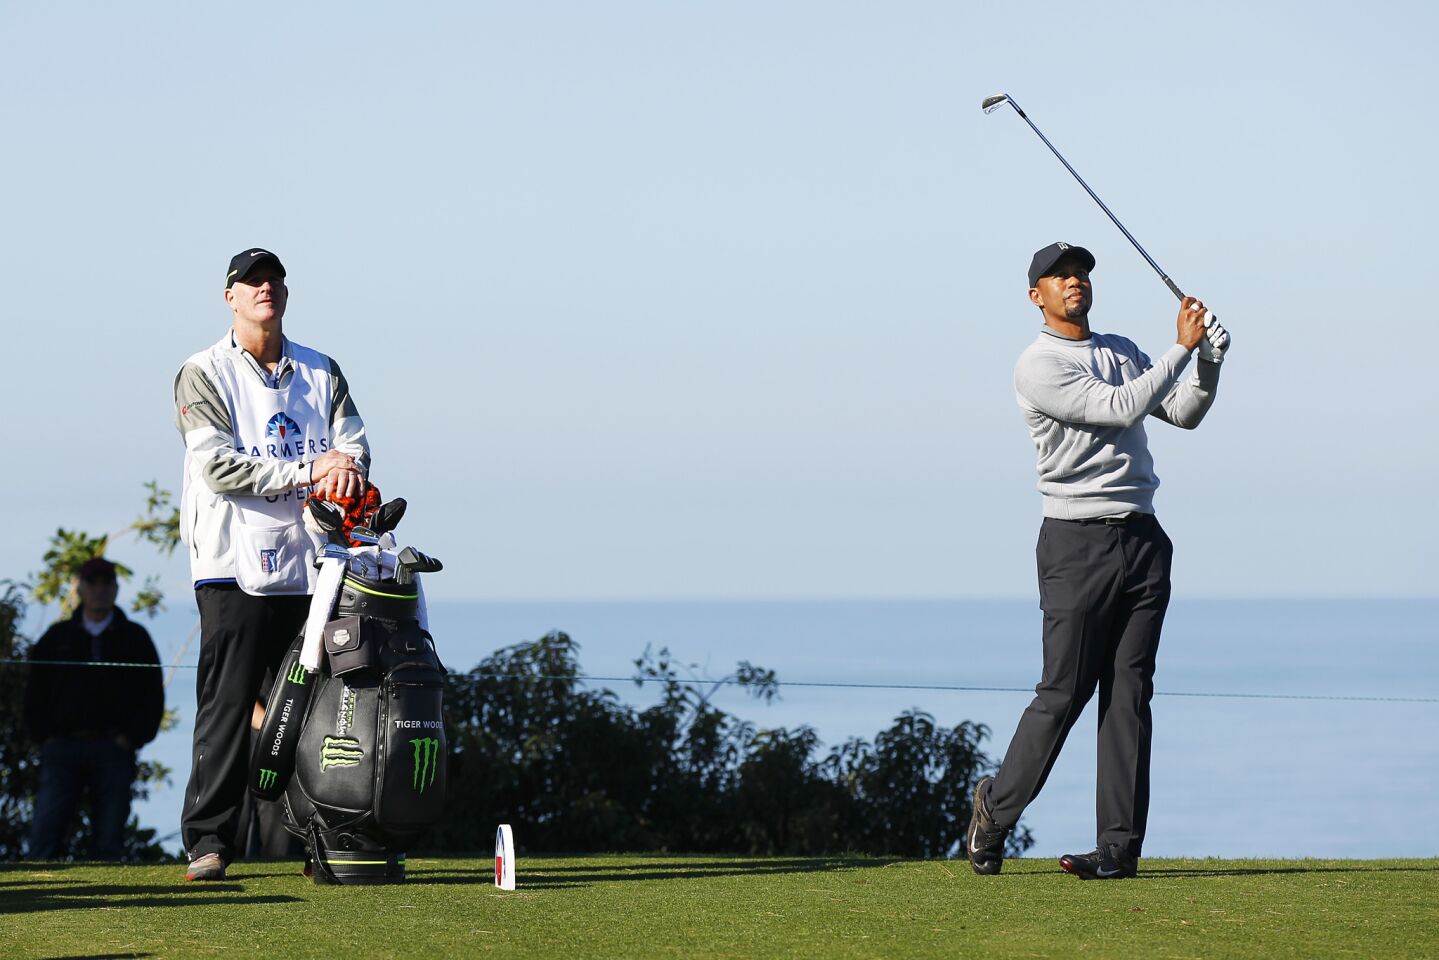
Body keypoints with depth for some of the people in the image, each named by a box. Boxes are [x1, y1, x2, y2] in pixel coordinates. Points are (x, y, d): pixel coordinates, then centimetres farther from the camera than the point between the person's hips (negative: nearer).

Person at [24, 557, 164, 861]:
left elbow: (153, 697, 8)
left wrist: (131, 739, -3)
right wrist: (45, 737, 1)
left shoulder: (135, 638, 11)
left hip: (114, 752, 0)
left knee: (108, 841, -4)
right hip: (62, 749, 0)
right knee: (44, 832, -12)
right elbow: (35, 694, 14)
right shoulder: (58, 637, 14)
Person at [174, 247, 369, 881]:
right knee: (227, 708, -7)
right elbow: (218, 465, -10)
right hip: (237, 564, -4)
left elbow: (352, 441, 6)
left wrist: (346, 467, -19)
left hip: (311, 564, 4)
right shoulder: (204, 375, 2)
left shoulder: (321, 373, 17)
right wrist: (304, 473, -16)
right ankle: (208, 841, -4)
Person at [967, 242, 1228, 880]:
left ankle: (1120, 845, 0)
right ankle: (996, 809, 12)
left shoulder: (1121, 352, 18)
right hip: (1077, 544, -6)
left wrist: (1209, 361, -4)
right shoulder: (1038, 367, -7)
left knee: (1130, 693, 0)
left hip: (1143, 540, 6)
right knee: (1064, 691, -6)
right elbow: (1119, 410, -16)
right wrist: (1182, 348, -14)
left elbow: (1182, 413, 13)